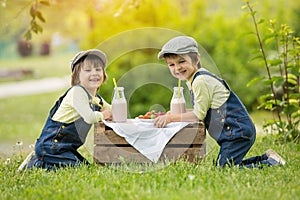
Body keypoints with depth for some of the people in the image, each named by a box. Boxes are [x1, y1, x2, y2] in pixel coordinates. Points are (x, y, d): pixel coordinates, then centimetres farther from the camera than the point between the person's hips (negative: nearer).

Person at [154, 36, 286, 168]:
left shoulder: (201, 81, -17)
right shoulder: (192, 80, 16)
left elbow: (199, 114, -15)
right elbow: (201, 111, 15)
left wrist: (171, 118, -10)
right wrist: (172, 115, 8)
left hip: (237, 131, -11)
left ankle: (270, 163, -9)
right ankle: (266, 158, 19)